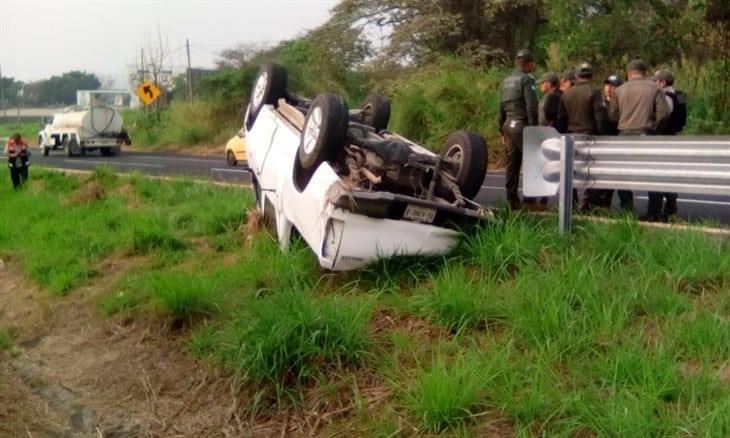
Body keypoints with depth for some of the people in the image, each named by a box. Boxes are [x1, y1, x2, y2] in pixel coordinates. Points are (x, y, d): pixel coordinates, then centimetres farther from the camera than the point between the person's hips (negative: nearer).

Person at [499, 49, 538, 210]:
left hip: (509, 125, 8)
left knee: (512, 163, 8)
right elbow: (531, 107, -15)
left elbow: (501, 108, 18)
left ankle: (512, 200, 9)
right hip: (522, 125, -8)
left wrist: (502, 130, 22)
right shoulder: (526, 79, -8)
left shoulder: (506, 81, 16)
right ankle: (530, 197, -6)